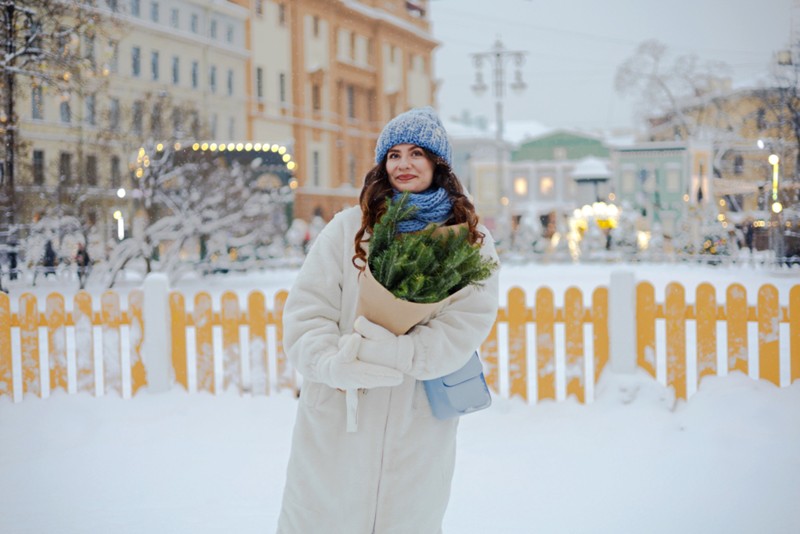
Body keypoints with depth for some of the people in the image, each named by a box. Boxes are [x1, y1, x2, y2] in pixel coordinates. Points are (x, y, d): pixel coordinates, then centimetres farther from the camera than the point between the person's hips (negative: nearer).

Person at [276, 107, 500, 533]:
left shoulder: (470, 241, 4)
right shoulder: (350, 226, 3)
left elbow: (468, 323, -9)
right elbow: (306, 310, -3)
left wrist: (398, 352, -23)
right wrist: (333, 363, -23)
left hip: (417, 429, 1)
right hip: (336, 420, 0)